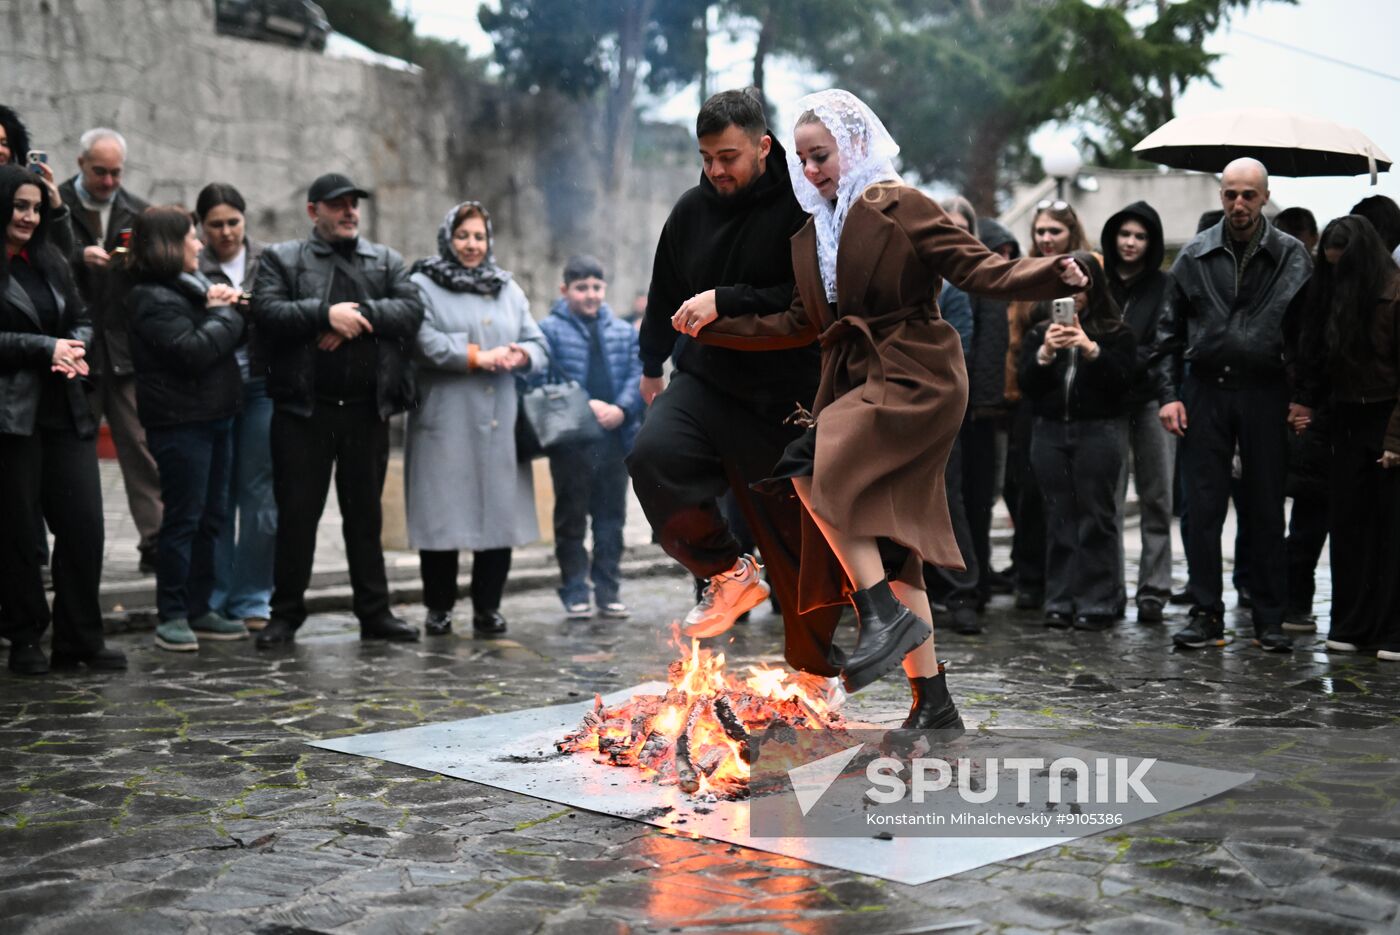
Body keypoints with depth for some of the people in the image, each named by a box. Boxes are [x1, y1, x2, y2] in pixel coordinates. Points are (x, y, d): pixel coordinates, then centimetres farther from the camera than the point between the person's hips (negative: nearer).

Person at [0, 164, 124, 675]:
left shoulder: (50, 262, 16)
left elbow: (82, 320, 18)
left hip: (66, 412, 6)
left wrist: (75, 349, -3)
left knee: (84, 526, 2)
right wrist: (47, 348, -13)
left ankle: (80, 637, 11)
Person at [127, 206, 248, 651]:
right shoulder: (153, 298, -11)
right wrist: (224, 313, -8)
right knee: (183, 519, -4)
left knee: (210, 518, 12)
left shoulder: (191, 285, 17)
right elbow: (192, 351, -21)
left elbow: (233, 335, 18)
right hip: (181, 421, -9)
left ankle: (199, 609, 20)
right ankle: (172, 616, 4)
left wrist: (225, 305, -2)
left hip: (214, 416, 9)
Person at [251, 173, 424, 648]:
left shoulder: (387, 262, 14)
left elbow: (411, 309, -3)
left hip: (367, 412, 2)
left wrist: (360, 315, -15)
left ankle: (375, 612, 19)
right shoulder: (281, 259, 6)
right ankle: (286, 614, 14)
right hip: (303, 411, -2)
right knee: (296, 515, 3)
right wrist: (326, 313, -19)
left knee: (366, 515, 11)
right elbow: (267, 313, -10)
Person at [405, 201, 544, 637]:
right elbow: (426, 342, -13)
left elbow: (536, 343, 13)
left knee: (498, 512, 3)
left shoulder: (509, 289, 19)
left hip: (498, 424, 4)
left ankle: (488, 607, 13)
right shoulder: (423, 286, 2)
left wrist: (521, 355, -9)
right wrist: (479, 357, -15)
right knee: (442, 514, -1)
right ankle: (439, 607, 11)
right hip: (444, 424, -4)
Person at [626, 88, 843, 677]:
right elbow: (665, 294, 22)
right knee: (652, 454, -26)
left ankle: (813, 673, 22)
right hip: (705, 379, 4)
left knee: (796, 540, 3)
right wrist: (652, 365, 33)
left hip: (784, 398, -4)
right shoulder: (692, 210, 7)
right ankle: (728, 573, -4)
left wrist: (727, 302, -22)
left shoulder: (800, 208, -11)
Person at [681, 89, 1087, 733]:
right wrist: (714, 324, 20)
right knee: (887, 547, 2)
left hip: (914, 377, -7)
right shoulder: (810, 237, 19)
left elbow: (978, 268, -10)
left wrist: (1050, 275, -27)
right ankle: (932, 704, 7)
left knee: (811, 465, -27)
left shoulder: (900, 207, -2)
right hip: (856, 383, 7)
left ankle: (886, 616, -19)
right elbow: (800, 325, 22)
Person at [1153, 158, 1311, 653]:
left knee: (1266, 509, 5)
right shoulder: (1195, 256, 5)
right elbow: (1170, 331, 8)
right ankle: (1206, 615, 9)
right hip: (1205, 393, 1)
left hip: (1264, 394, -1)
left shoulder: (1292, 257, 3)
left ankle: (1269, 618, 14)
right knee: (1203, 509, 1)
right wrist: (1168, 394, 0)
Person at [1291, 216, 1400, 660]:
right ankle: (1351, 626, 13)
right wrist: (1306, 402, 1)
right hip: (1349, 419, 6)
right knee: (1349, 523, 6)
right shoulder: (1333, 292, 8)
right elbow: (1320, 357, 14)